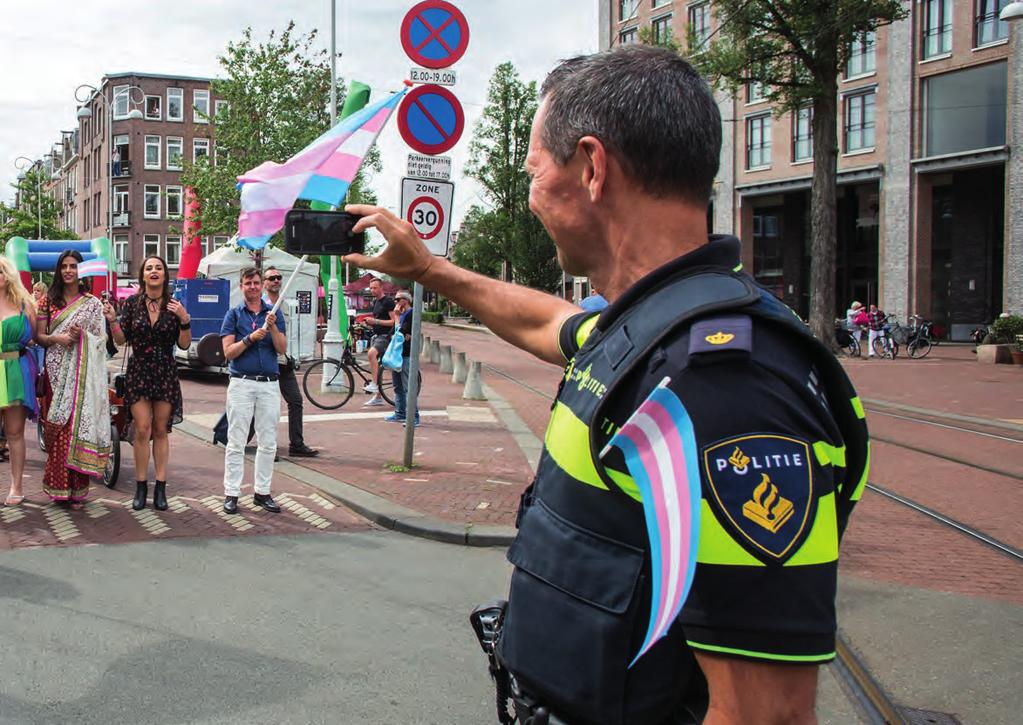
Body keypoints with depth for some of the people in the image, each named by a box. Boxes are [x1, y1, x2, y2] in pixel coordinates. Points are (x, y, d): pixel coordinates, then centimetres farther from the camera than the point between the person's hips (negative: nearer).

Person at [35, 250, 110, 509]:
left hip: (82, 373, -1)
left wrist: (82, 335, -14)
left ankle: (77, 489, -1)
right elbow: (38, 336, 7)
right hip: (56, 372, 1)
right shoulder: (49, 300, 10)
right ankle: (58, 485, 5)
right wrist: (57, 338, -13)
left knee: (79, 425, -5)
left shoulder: (92, 303, 6)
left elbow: (101, 340, 5)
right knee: (56, 428, -2)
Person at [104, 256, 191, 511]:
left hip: (166, 372, 1)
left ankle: (160, 487, 9)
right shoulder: (132, 303, 2)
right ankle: (141, 487, 3)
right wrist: (112, 320, -12)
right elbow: (122, 340, 3)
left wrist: (184, 320, -15)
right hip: (138, 371, 0)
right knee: (142, 430, -6)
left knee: (161, 431, 4)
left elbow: (184, 344, 0)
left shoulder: (174, 305, 2)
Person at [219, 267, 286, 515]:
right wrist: (250, 338, -18)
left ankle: (262, 492, 14)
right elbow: (229, 352, -4)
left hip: (269, 384, 3)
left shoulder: (274, 313, 9)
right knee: (236, 442, -2)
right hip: (242, 383, -2)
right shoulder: (233, 315, 4)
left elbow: (282, 349, 0)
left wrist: (273, 327, -16)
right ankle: (231, 494, 2)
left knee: (268, 443, 6)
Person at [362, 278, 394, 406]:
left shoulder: (388, 301, -10)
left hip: (385, 336, -9)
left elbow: (394, 321, -17)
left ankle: (373, 384, -32)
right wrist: (369, 322, 7)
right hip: (376, 336, 9)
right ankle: (378, 397, 17)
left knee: (371, 353, -34)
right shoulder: (375, 302, 17)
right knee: (375, 364, 9)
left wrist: (376, 321, -21)